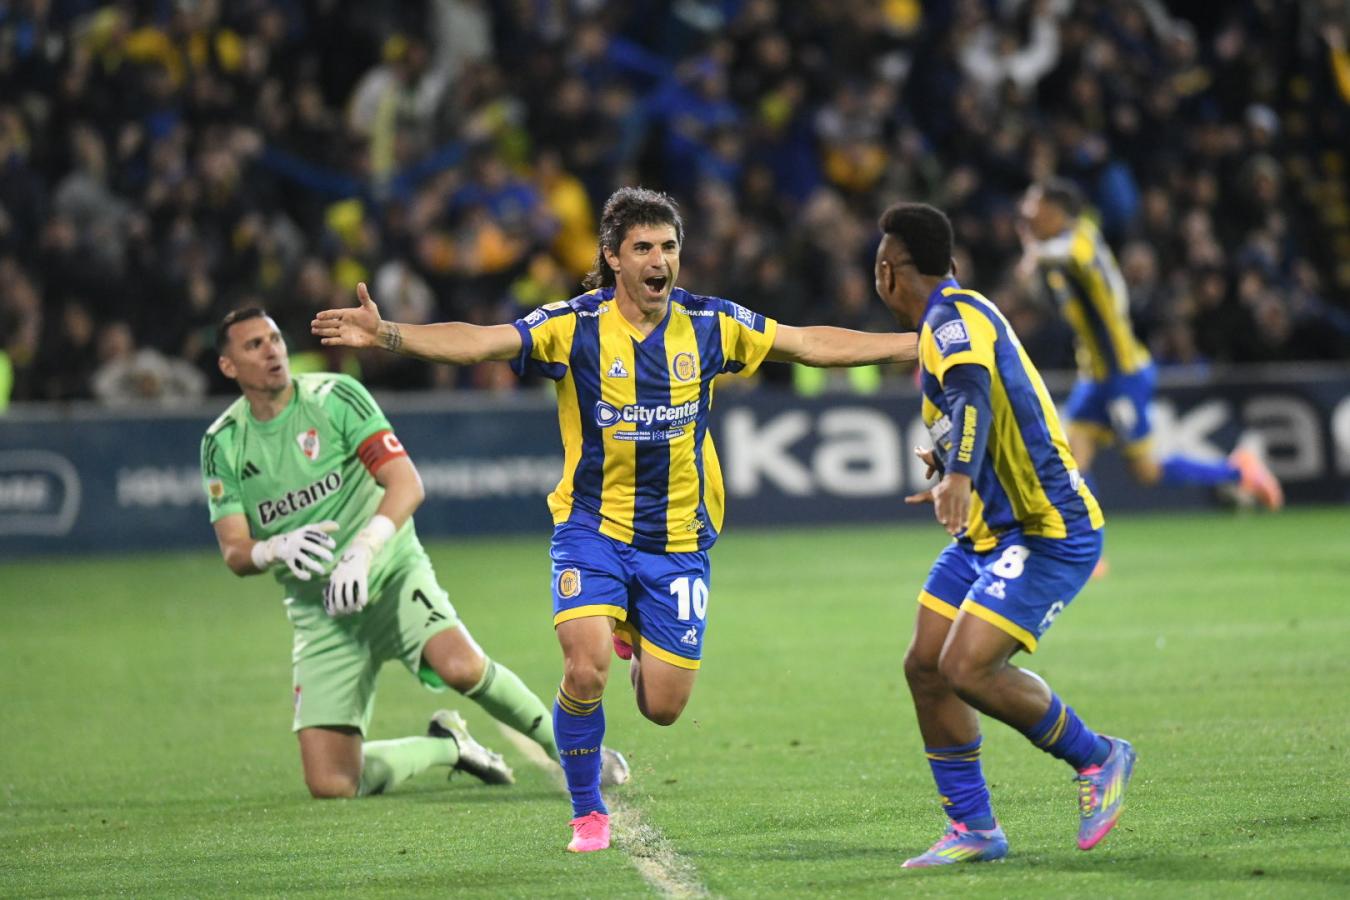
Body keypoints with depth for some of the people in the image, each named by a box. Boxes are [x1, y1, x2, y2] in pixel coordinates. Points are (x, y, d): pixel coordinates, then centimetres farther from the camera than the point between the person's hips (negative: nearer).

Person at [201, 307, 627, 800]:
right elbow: (234, 553, -1)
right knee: (330, 784, -11)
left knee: (461, 666, -35)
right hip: (319, 611, 3)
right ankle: (448, 746, 17)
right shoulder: (222, 443, 3)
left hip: (391, 574, -3)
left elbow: (406, 484, -13)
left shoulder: (334, 396, -6)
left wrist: (364, 549, -30)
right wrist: (278, 548, -24)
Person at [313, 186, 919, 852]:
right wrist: (387, 336, -40)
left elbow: (812, 344, 8)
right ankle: (588, 813, 4)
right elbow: (480, 342, -24)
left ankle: (634, 635, 38)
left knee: (663, 707, 0)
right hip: (593, 526, -2)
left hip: (679, 535, 2)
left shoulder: (709, 324, -3)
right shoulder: (575, 326, -13)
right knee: (586, 672, -22)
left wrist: (915, 342, 9)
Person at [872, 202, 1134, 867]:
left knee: (967, 670, -18)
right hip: (989, 534, 10)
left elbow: (975, 396, -39)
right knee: (925, 667, 4)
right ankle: (973, 830, 11)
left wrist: (960, 475, -54)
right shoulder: (949, 320, 15)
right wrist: (952, 471, 41)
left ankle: (1096, 759, 3)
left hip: (1048, 535, -10)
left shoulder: (955, 319, -17)